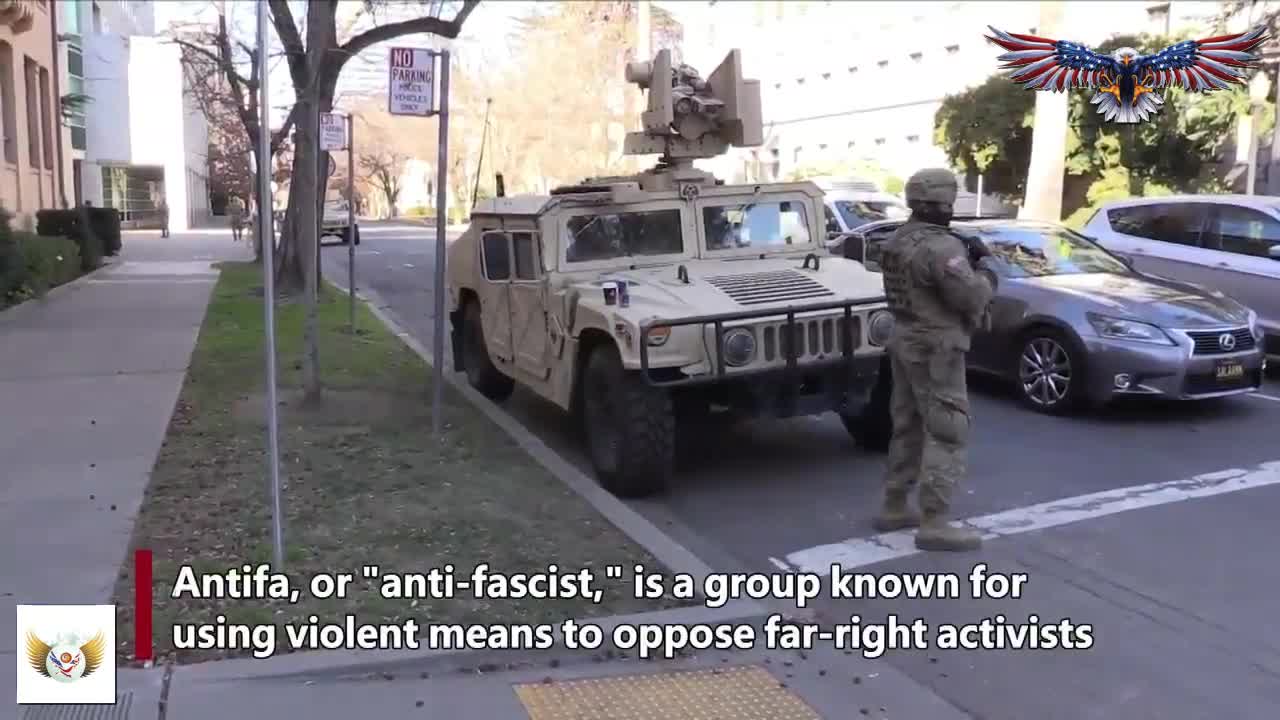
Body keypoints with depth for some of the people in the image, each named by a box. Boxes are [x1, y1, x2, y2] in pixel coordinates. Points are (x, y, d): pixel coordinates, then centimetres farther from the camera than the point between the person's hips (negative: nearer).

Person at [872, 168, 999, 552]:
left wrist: (964, 257, 4)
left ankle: (895, 507, 24)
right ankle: (935, 523, -5)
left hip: (905, 341, 10)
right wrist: (985, 266, -4)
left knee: (908, 427, 17)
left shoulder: (898, 240, 10)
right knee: (947, 433, -5)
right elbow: (971, 297, -23)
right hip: (935, 349, -10)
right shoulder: (940, 246, -20)